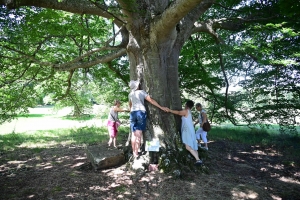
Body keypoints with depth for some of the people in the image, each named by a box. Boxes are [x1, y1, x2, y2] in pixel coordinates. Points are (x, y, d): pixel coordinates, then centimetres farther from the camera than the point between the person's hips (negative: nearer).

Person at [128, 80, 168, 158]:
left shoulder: (130, 94, 15)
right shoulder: (141, 92, 2)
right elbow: (151, 100, -2)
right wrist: (161, 107, 1)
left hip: (133, 113, 4)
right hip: (141, 112, -4)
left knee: (134, 134, 9)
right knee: (138, 134, -3)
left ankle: (134, 152, 12)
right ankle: (136, 153, -2)